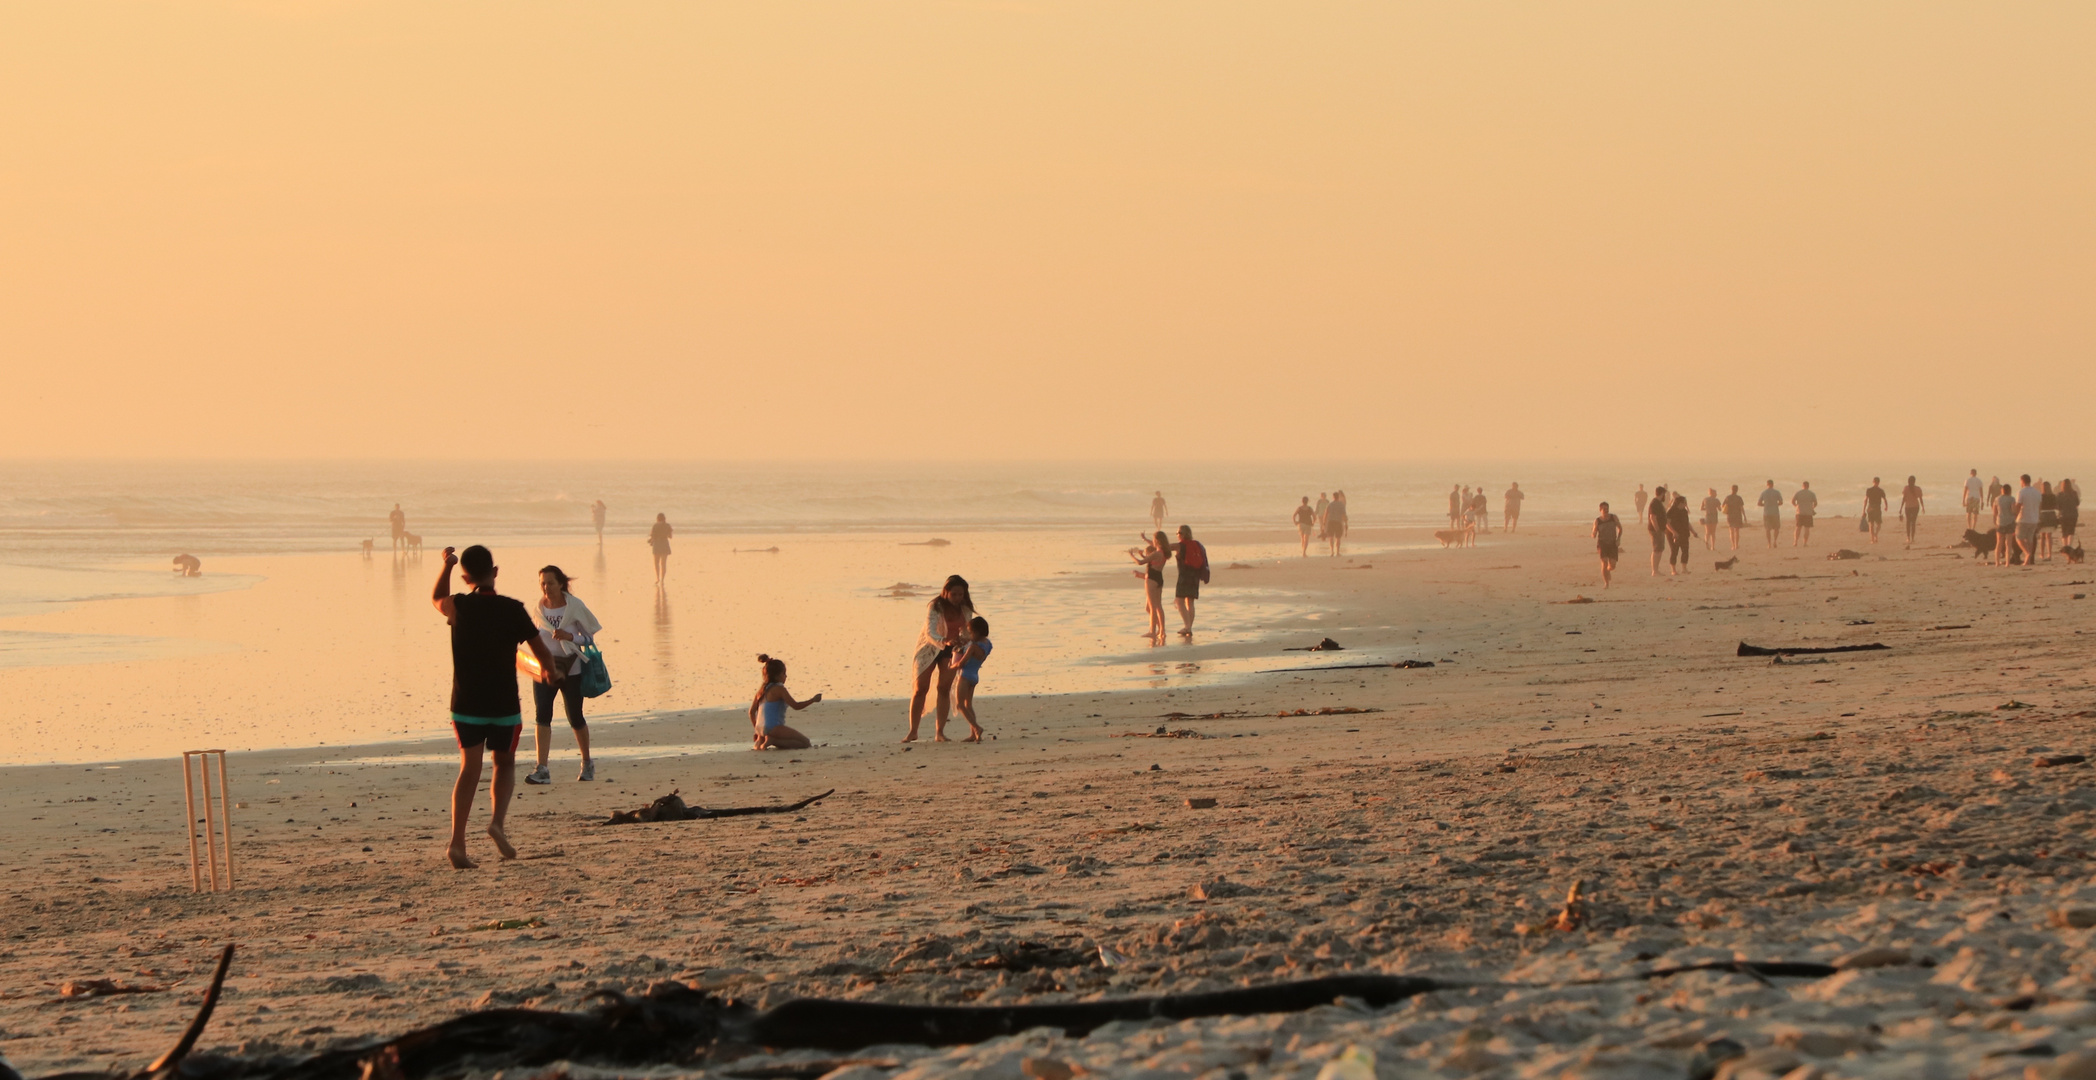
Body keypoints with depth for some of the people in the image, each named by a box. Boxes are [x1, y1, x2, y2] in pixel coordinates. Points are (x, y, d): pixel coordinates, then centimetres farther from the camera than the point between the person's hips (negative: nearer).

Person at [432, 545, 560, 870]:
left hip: (466, 703, 1)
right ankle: (498, 821, -6)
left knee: (469, 769, 3)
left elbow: (436, 598, 20)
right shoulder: (512, 609, -8)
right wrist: (549, 671, 18)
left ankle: (457, 841, -11)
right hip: (504, 705, -1)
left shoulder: (459, 607, -5)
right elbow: (541, 651, -2)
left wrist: (447, 565, 26)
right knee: (505, 764, 18)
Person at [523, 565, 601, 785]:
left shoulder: (575, 606, -8)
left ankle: (587, 763, 31)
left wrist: (569, 636, -21)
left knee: (575, 718, 9)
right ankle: (542, 769, -18)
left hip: (570, 668, -2)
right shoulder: (537, 609, 0)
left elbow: (589, 637, -5)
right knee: (542, 715, -14)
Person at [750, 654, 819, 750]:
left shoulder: (762, 689, 14)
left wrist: (757, 731, 27)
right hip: (774, 728, -8)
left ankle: (761, 739, 6)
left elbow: (751, 712, 16)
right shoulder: (779, 688, -9)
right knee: (805, 743, -5)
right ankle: (773, 741, -16)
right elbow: (796, 706, -11)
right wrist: (813, 700, 1)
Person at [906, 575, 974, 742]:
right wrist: (945, 641, -54)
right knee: (920, 689, -2)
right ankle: (913, 732, 3)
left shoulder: (965, 609, -10)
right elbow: (930, 633, -35)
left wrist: (965, 640, -24)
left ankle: (939, 731, -3)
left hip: (950, 650, 3)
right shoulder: (935, 607, -25)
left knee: (944, 689, -5)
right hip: (929, 647, -3)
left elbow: (966, 631, 0)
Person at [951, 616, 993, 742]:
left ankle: (976, 727, -20)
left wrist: (952, 666, -2)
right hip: (975, 676, 9)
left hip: (966, 675, -9)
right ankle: (973, 734, 11)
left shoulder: (973, 646, -23)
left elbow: (961, 663, -21)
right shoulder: (986, 642, 3)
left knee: (959, 705, -7)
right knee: (968, 705, 16)